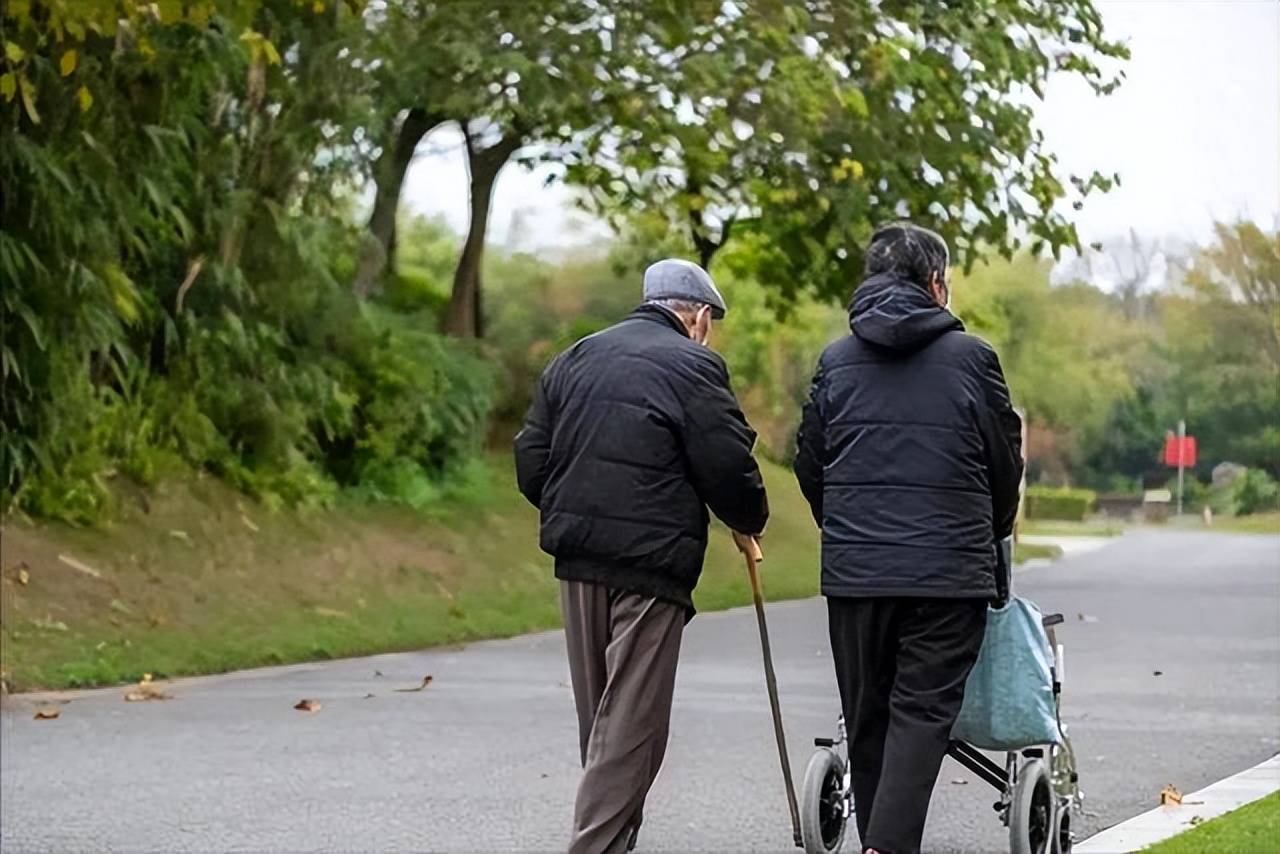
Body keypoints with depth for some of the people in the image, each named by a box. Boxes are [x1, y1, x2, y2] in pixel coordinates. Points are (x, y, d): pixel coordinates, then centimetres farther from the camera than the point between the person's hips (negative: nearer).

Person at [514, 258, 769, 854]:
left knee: (598, 716, 16)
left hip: (576, 558, 7)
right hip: (651, 561, -7)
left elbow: (531, 459, 14)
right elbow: (729, 470, -9)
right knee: (633, 721, -4)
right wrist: (750, 523, 10)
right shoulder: (692, 367, -5)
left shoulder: (575, 359, 15)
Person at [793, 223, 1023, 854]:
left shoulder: (835, 361, 8)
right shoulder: (970, 358, 0)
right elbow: (1006, 462, 7)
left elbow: (809, 467, 13)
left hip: (853, 570, 3)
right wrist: (990, 535, 26)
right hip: (948, 571, -3)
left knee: (867, 718, 12)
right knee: (922, 713, -4)